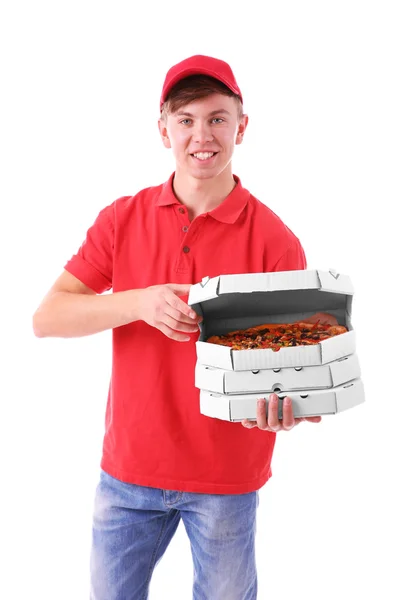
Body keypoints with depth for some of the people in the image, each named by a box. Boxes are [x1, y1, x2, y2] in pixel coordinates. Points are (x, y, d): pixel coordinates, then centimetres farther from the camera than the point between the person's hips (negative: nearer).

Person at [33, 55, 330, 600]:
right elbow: (47, 318, -8)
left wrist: (283, 401, -31)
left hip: (227, 476, -2)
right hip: (129, 465, 2)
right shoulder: (122, 219, -3)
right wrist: (140, 302, -25)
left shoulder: (275, 241, -10)